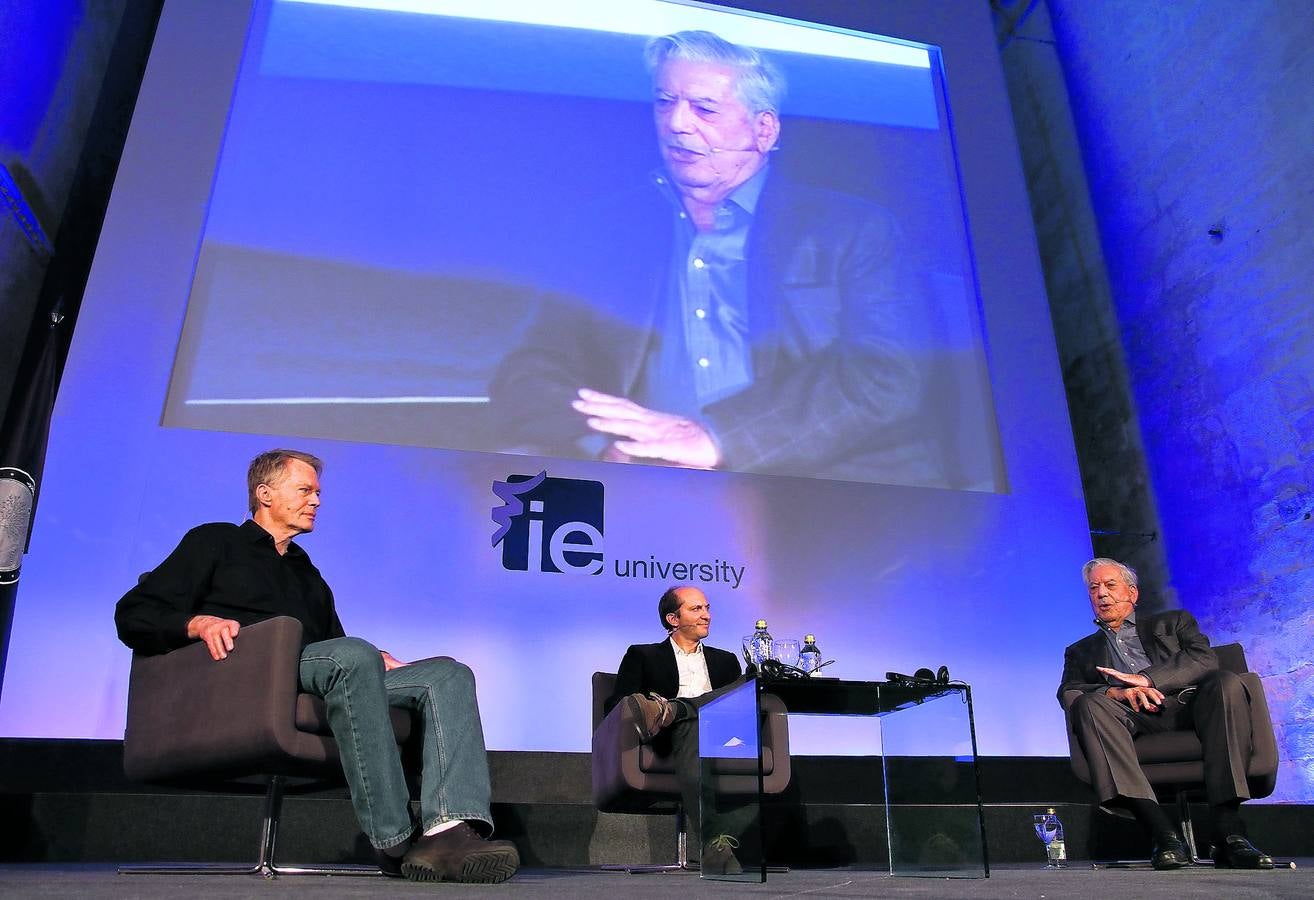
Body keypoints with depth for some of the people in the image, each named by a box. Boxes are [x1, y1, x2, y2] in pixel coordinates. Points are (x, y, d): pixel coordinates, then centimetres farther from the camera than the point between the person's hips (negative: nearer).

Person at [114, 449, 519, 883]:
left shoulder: (308, 575, 35)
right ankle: (394, 842, -37)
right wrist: (200, 623, -13)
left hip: (323, 688, 6)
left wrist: (374, 662, 4)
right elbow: (134, 614, 8)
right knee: (354, 655, -37)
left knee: (448, 672, -17)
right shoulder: (217, 541, 20)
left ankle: (450, 829, -41)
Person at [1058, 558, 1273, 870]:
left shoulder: (1173, 622, 28)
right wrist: (1117, 693, -14)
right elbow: (1068, 694, 8)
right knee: (1090, 704, -32)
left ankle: (1228, 830, -35)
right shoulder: (1081, 652, 29)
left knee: (1226, 682, -31)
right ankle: (1162, 832, -42)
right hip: (1135, 717, 0)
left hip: (1188, 704, 1)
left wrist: (1145, 679, -10)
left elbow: (1205, 658, 6)